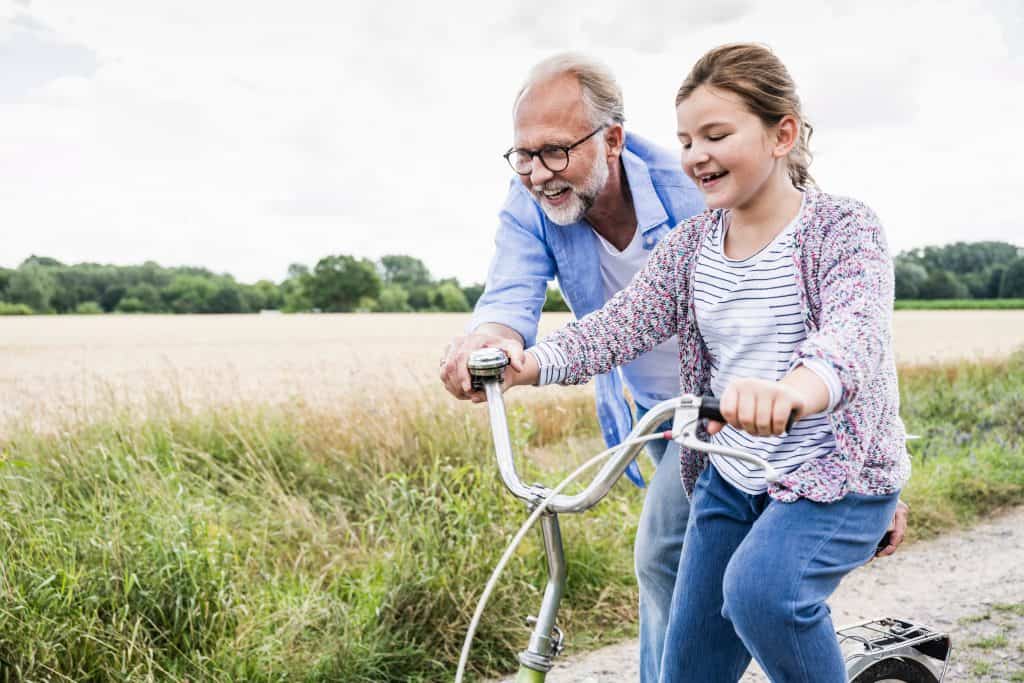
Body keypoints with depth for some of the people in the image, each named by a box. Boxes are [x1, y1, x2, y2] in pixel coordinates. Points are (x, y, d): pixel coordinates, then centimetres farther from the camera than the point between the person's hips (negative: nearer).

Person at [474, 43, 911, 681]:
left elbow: (854, 328, -33)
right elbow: (623, 321, -10)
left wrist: (795, 387, -57)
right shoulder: (694, 240, 2)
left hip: (838, 474, -5)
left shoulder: (844, 227, -14)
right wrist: (532, 362, -30)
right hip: (728, 479, 6)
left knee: (759, 587, -33)